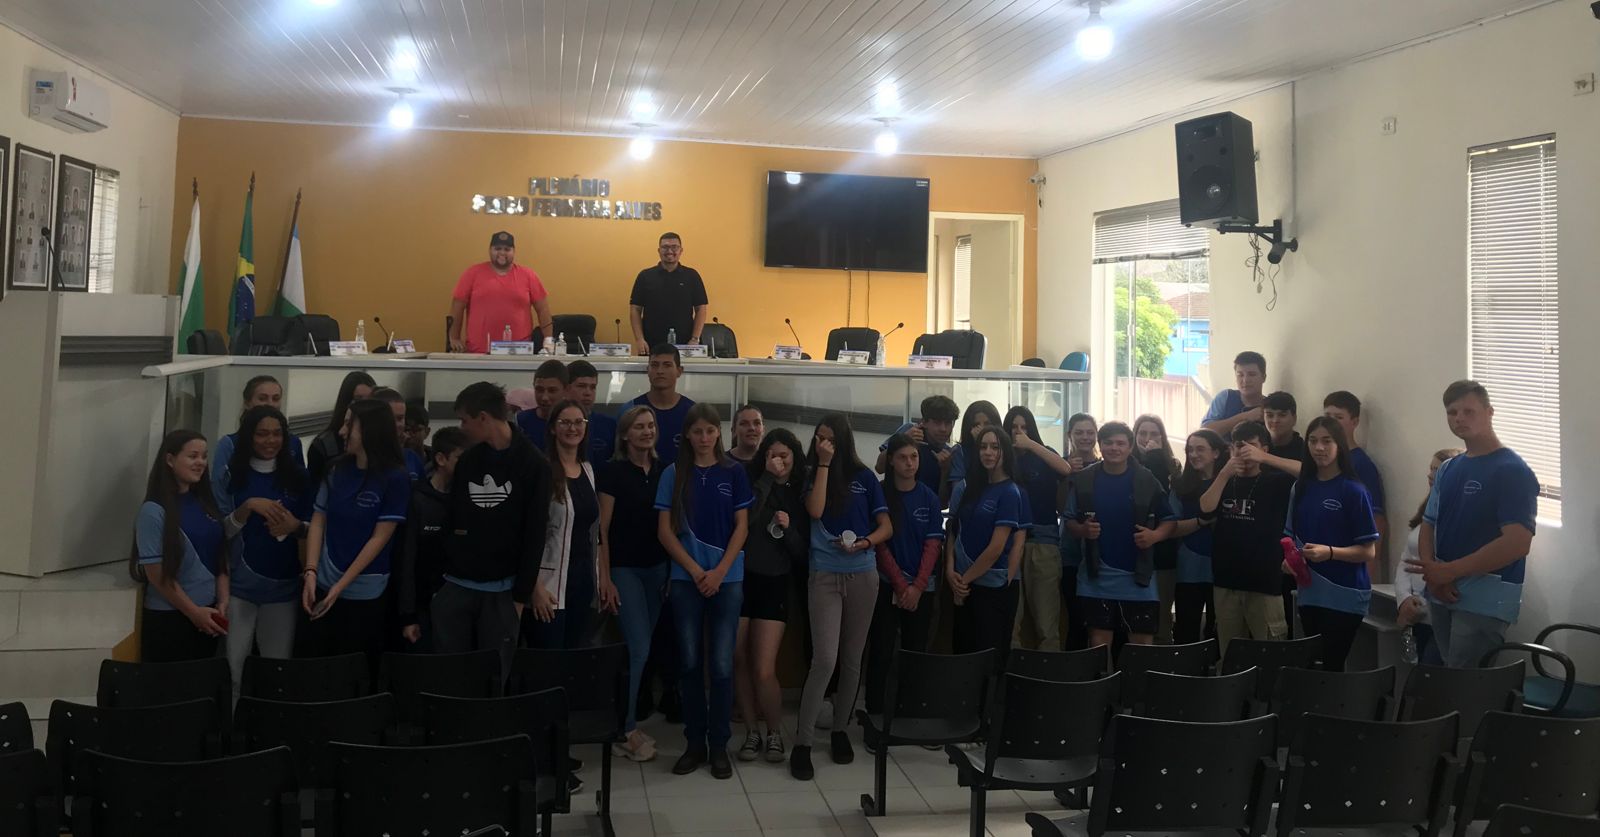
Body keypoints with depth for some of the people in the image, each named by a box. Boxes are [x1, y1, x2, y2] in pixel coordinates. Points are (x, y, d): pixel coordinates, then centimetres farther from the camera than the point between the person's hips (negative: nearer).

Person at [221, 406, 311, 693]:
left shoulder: (297, 474, 5)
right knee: (234, 665, -1)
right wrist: (248, 506, -18)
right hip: (240, 583, -1)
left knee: (279, 664, 6)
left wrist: (295, 525, -12)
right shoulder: (233, 473, 0)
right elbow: (224, 529, -2)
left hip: (283, 583, 2)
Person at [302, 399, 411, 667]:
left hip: (365, 594, -4)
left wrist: (339, 587, -12)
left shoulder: (395, 478, -10)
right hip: (323, 587, 4)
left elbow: (379, 538, -11)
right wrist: (310, 573, -7)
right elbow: (317, 522, 6)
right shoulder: (336, 469, 3)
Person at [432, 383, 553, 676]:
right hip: (455, 585, 4)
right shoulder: (467, 460, 8)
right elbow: (450, 521, 12)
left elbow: (535, 535, -7)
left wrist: (522, 595, -8)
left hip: (502, 591, -4)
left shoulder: (533, 464, -6)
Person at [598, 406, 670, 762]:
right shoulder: (612, 471, -7)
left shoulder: (664, 470, 7)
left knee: (640, 647, 9)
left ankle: (626, 722, 20)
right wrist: (604, 577, -12)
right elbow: (602, 528, -8)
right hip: (624, 568, -5)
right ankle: (624, 730, 3)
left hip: (657, 567, 5)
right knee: (638, 648, -9)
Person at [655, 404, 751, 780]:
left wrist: (719, 572, -9)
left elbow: (741, 527, 2)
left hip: (728, 579, 0)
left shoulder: (734, 473, 3)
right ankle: (695, 743, 16)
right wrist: (696, 571, -9)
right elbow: (665, 530, 0)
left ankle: (719, 745, 11)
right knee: (691, 662, 5)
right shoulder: (673, 474, 3)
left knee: (721, 664, 1)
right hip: (686, 579, 1)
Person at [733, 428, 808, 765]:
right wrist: (767, 476, -16)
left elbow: (803, 552, 4)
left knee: (764, 671, -5)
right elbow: (745, 520, -18)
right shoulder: (750, 482, 0)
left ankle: (775, 733, 16)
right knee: (740, 662, 7)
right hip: (740, 580, 0)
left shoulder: (801, 497, 4)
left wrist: (788, 528, -14)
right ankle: (752, 731, 23)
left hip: (774, 585, 0)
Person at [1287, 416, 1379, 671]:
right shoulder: (1301, 488, 6)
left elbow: (1368, 551, -10)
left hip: (1345, 596, -5)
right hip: (1309, 593, 5)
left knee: (1332, 666, -3)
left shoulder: (1353, 491, -9)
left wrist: (1330, 552, -24)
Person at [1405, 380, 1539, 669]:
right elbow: (1428, 526, 13)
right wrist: (1433, 575, -6)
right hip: (1443, 594, 7)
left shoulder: (1513, 471, -10)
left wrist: (1449, 571, -18)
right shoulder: (1447, 469, 13)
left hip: (1487, 599, -7)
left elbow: (1517, 543, -20)